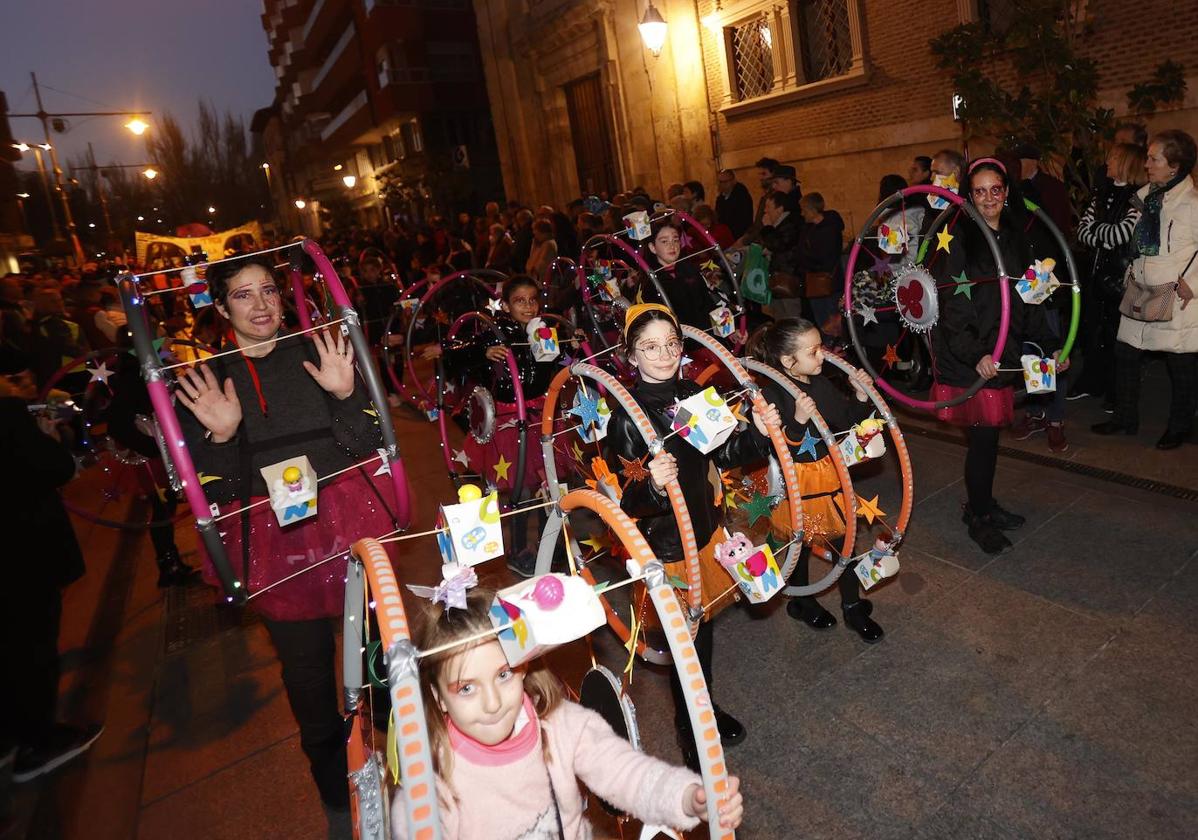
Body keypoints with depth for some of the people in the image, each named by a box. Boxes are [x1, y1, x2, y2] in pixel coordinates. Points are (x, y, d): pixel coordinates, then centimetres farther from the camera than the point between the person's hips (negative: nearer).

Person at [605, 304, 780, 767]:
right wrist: (652, 486, -43)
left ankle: (706, 704, 51)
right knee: (686, 635, 9)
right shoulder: (626, 417, -21)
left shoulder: (694, 394, -3)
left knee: (704, 622, 24)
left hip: (706, 529, 6)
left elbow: (725, 455, 9)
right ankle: (689, 728, 37)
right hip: (664, 543, -6)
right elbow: (626, 500, -22)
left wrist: (758, 432, -8)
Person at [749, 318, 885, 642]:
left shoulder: (821, 383, -2)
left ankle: (852, 605, 35)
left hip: (830, 474, 6)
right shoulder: (771, 395, -24)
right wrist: (798, 420, -39)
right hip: (796, 482, -6)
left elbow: (848, 421, 8)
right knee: (800, 546, 14)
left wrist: (861, 396, -8)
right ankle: (802, 602, 40)